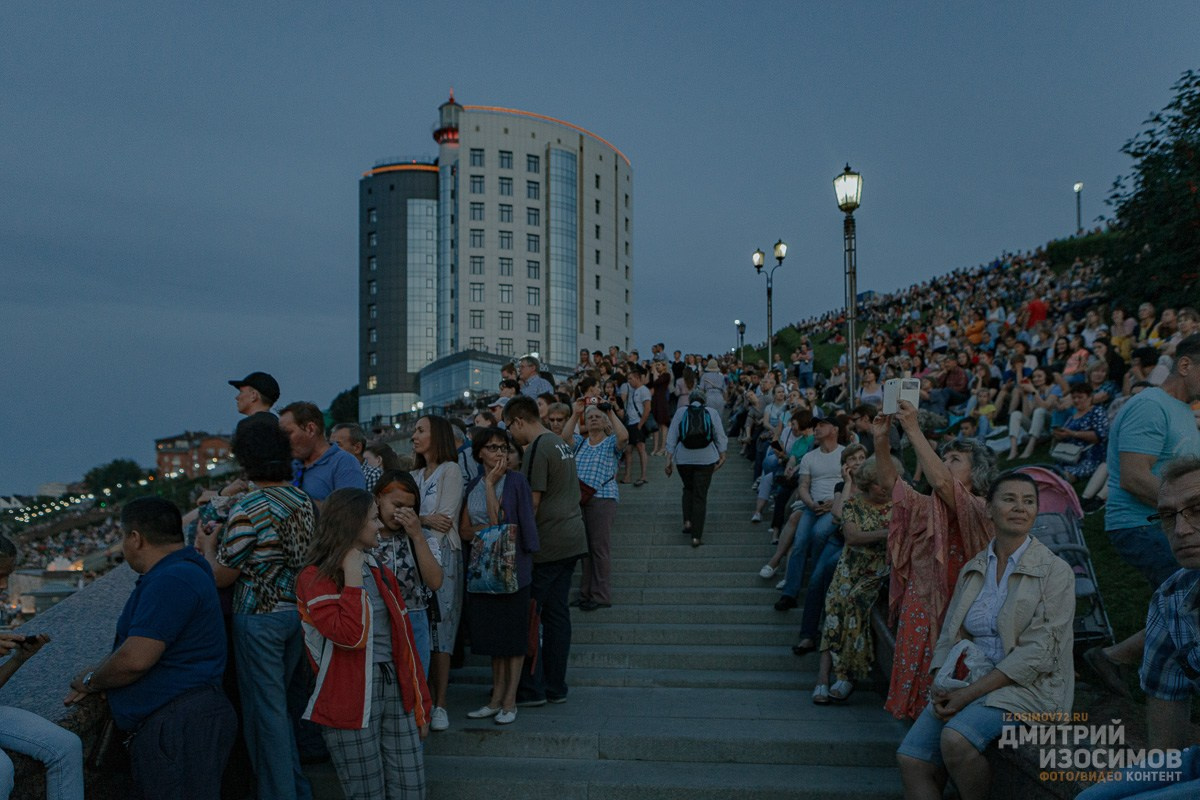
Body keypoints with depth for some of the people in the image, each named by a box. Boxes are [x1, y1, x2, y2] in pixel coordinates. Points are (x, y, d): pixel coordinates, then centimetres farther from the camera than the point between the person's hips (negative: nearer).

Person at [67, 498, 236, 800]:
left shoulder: (172, 580, -18)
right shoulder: (181, 571, 17)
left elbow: (136, 659, -21)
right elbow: (138, 644, 23)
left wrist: (90, 681, -2)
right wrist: (95, 680, 11)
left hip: (180, 726, -11)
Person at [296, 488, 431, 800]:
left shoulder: (381, 573, 14)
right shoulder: (315, 578, -8)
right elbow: (351, 635, -22)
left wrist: (420, 702, 14)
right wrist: (352, 575, -15)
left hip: (395, 689, 6)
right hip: (351, 699, -6)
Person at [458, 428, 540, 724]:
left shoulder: (515, 481, -7)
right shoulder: (474, 486, 9)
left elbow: (498, 521, -17)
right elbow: (465, 530, 3)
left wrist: (491, 483, -13)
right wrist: (492, 527, -14)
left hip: (512, 566, -5)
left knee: (512, 634, 1)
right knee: (493, 635, 10)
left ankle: (510, 701, 8)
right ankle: (496, 697, 19)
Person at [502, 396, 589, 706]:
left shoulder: (536, 450, -13)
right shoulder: (563, 445, 15)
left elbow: (533, 502, -17)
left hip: (547, 544, -9)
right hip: (572, 539, 9)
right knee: (557, 611, 12)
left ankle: (531, 688, 4)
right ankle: (556, 687, 17)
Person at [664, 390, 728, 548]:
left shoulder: (680, 412, 1)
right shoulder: (712, 412, 0)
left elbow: (671, 438, 0)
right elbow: (720, 437, 0)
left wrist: (669, 460, 4)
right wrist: (722, 456, 8)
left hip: (683, 459, 1)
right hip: (706, 459, -1)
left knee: (688, 488, 25)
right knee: (700, 495, 3)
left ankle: (687, 521, 11)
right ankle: (696, 536, 0)